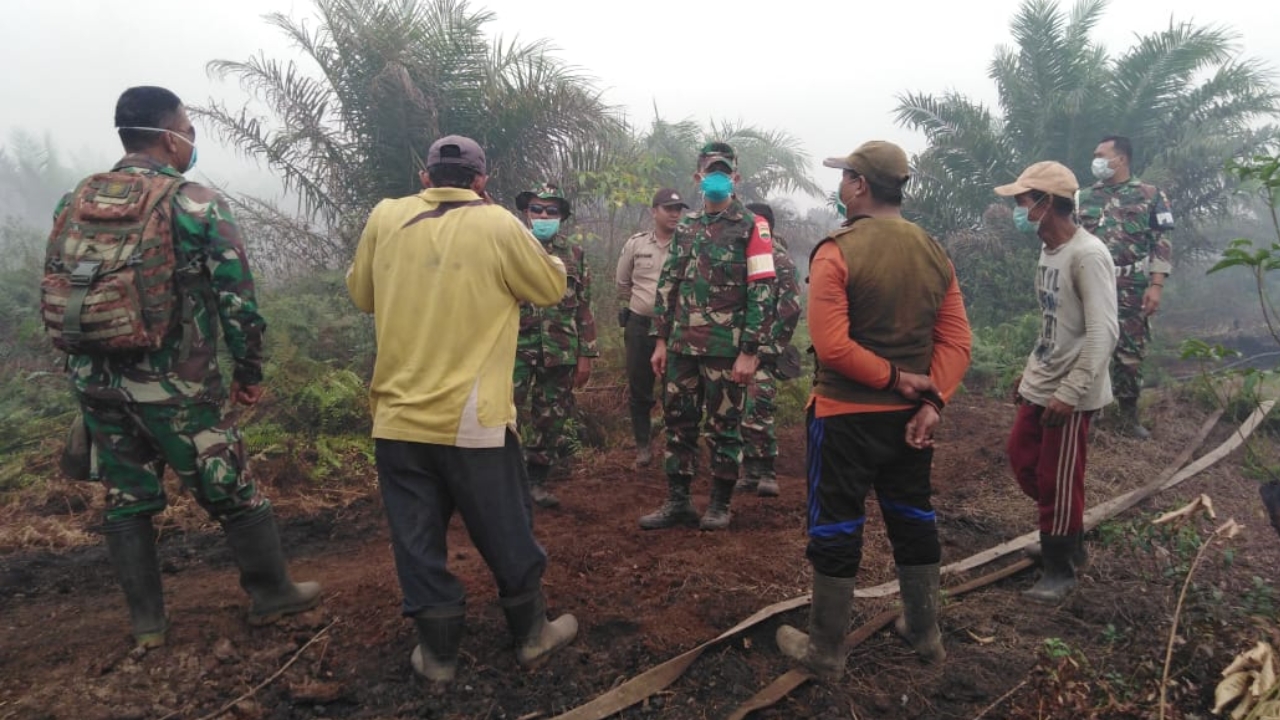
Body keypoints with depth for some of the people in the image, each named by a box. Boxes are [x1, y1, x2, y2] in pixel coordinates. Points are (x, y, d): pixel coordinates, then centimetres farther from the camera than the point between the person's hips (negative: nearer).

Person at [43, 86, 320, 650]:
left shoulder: (73, 203, 7)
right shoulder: (197, 204, -9)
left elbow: (56, 291, 11)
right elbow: (237, 299, -11)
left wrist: (90, 366, 20)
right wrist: (250, 373, 0)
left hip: (96, 381, 6)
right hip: (174, 386, -5)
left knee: (126, 501, 16)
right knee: (234, 494, 9)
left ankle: (146, 621, 26)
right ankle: (272, 594, 22)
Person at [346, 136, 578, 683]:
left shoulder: (385, 219, 4)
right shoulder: (498, 226, -6)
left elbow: (361, 294, 15)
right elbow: (552, 288, 4)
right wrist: (536, 251, 22)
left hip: (398, 417, 3)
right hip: (473, 419, -3)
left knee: (417, 539, 13)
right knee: (506, 533, 13)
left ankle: (438, 652, 24)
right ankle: (532, 634, 29)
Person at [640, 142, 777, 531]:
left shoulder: (751, 227, -3)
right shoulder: (685, 227, 13)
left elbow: (762, 292, -9)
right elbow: (667, 285, 15)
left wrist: (749, 351, -15)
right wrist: (661, 340, 9)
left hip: (727, 348, -5)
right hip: (682, 346, 5)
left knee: (725, 428, 5)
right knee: (678, 424, 9)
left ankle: (720, 504, 18)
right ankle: (677, 500, 20)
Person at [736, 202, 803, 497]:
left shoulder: (780, 261, -8)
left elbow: (790, 308, -15)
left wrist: (772, 346, -15)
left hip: (762, 351, -7)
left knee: (756, 412, -11)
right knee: (742, 413, 9)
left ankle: (766, 474, 1)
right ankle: (751, 471, 18)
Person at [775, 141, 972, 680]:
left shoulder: (836, 252, -15)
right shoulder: (934, 253, 4)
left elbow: (831, 344, -24)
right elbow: (957, 341, -1)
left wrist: (893, 377, -14)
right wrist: (932, 400, -7)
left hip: (845, 416, -6)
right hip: (910, 415, 6)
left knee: (835, 530, 6)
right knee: (913, 520, 20)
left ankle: (825, 652, 20)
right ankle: (925, 633, 36)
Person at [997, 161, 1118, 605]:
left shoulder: (1088, 255, -20)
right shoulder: (1049, 251, 9)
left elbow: (1103, 333, -23)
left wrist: (1070, 392, -25)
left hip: (1070, 394, -9)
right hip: (1039, 385, 9)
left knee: (1058, 483, 3)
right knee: (1022, 460, 17)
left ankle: (1060, 568, 22)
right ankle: (1067, 543, 36)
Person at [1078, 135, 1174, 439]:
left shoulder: (1149, 195, 3)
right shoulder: (1084, 198, 10)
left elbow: (1162, 245, 0)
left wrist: (1156, 285, -9)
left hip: (1132, 290, -2)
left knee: (1130, 352, 4)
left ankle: (1129, 414, 17)